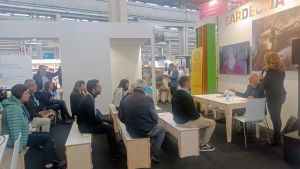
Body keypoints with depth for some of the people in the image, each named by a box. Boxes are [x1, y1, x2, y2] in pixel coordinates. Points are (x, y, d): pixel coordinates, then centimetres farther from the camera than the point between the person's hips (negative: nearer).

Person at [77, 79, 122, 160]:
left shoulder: (89, 98, 4)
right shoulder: (88, 101, -25)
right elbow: (92, 119, -24)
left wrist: (102, 121, 3)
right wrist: (102, 122, -9)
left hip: (87, 122, 10)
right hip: (85, 126, -10)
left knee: (108, 123, 12)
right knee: (110, 128, -12)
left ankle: (113, 147, 23)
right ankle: (115, 153, -2)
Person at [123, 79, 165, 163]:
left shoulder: (126, 99, -3)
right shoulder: (148, 99, -19)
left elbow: (125, 117, 9)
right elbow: (155, 118, -11)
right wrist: (153, 123, 11)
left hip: (131, 131, 5)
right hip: (145, 131, -5)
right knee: (161, 128, 27)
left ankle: (152, 150, 29)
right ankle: (155, 153, 26)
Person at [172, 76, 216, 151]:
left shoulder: (176, 94, 1)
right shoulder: (187, 97, -27)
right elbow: (193, 116, -22)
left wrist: (198, 115, 14)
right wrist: (199, 115, 0)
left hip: (178, 120, 9)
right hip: (186, 122, -9)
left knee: (199, 118, 34)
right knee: (212, 123, 5)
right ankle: (202, 145, 14)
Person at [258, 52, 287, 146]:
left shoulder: (270, 70, -18)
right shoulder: (281, 69, 10)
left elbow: (266, 85, -19)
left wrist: (261, 79, -2)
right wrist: (264, 79, 8)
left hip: (273, 97, -9)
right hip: (280, 96, 9)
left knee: (275, 118, -1)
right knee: (277, 117, 17)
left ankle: (277, 140, 9)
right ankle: (277, 138, 28)